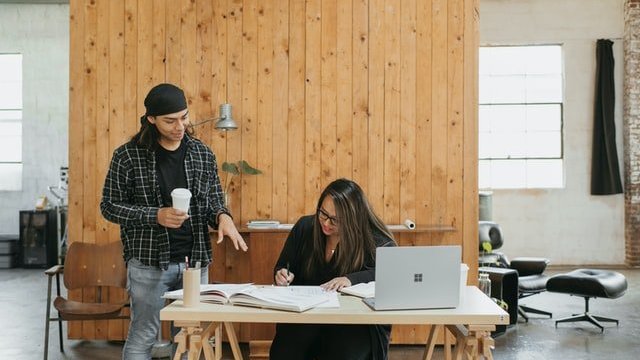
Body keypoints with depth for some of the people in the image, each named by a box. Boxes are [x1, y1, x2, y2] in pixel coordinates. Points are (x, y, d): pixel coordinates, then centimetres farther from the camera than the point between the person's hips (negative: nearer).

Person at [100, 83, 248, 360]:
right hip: (148, 262, -4)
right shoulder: (128, 156, -8)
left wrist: (222, 216, -13)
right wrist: (156, 216, -18)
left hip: (194, 261, 4)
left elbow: (214, 200, 11)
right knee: (143, 337, 4)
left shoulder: (203, 154, 4)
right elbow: (109, 207, -4)